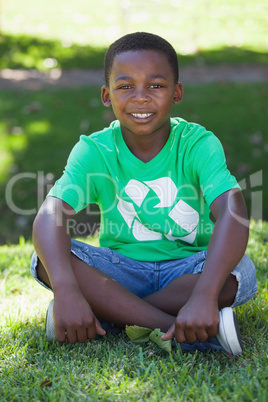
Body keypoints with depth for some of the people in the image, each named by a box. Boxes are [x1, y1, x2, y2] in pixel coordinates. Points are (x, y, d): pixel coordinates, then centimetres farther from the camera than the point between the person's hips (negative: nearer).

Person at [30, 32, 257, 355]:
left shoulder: (198, 144, -14)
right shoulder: (94, 151, -10)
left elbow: (233, 213, -31)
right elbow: (50, 215, -26)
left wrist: (203, 295, -47)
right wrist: (66, 290, -45)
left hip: (187, 268, -1)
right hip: (119, 271, 1)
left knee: (239, 270, -32)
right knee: (46, 259, -25)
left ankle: (107, 314, -22)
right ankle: (173, 329, -32)